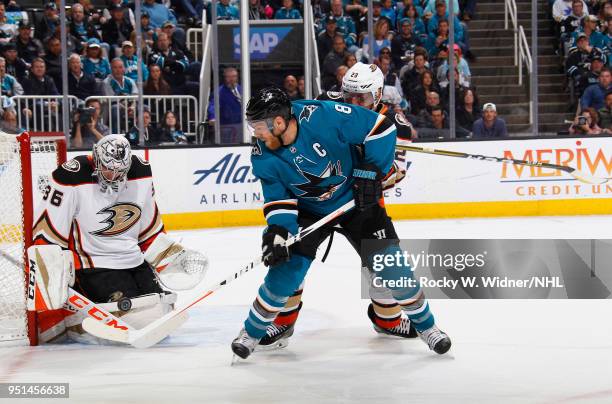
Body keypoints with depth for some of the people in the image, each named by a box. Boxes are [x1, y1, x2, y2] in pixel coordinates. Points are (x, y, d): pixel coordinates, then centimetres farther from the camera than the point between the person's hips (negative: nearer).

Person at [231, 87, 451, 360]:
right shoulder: (262, 156, -17)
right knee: (285, 270, -8)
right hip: (309, 211, 2)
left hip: (356, 200, -2)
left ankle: (425, 325, 16)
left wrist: (371, 171, -23)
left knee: (391, 266, -4)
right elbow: (278, 197, -8)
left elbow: (380, 128, -24)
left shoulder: (324, 116, -31)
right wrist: (277, 230, -25)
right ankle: (251, 332, 13)